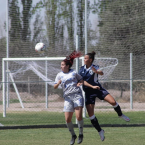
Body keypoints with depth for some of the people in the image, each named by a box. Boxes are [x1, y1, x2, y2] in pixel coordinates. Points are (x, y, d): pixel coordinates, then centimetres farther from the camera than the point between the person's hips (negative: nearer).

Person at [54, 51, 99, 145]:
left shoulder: (74, 73, 8)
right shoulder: (59, 75, 9)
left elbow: (82, 81, 16)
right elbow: (55, 87, 6)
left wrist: (92, 86, 9)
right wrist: (58, 83, -16)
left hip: (77, 95, -2)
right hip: (68, 97, 2)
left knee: (79, 116, -16)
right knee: (67, 119, -6)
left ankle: (81, 134, 2)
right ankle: (73, 135, 14)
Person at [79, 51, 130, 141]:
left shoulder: (95, 67, -9)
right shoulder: (82, 69, 3)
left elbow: (101, 73, -31)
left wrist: (96, 71, -54)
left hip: (98, 89, -3)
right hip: (88, 92, 3)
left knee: (113, 102, -21)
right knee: (90, 114, -6)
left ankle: (120, 115, 11)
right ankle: (100, 131, 12)